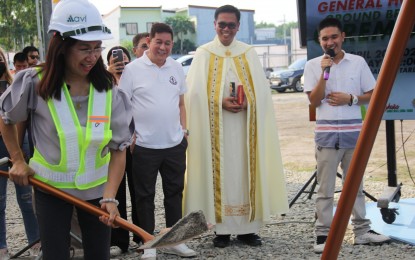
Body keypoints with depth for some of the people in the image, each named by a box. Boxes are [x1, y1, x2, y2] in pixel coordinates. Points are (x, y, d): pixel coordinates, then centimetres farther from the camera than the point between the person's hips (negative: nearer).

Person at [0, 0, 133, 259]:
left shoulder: (109, 90, -12)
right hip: (50, 188, -1)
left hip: (96, 188, 2)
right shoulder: (35, 84, -16)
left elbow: (119, 149, -11)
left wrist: (110, 198, -21)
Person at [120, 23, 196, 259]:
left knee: (175, 192, 12)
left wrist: (184, 130, 9)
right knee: (146, 195, 5)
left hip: (175, 143, 5)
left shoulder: (176, 68, 8)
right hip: (145, 145, -4)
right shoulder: (133, 69, -6)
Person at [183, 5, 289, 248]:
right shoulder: (203, 54, 4)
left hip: (245, 125, 2)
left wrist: (247, 102, -13)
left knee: (245, 172, 2)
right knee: (220, 173, -1)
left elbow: (262, 90, 5)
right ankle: (222, 229, 4)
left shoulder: (249, 53, 10)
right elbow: (196, 92, -4)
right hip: (216, 126, -2)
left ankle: (247, 227, 9)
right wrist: (221, 102, -17)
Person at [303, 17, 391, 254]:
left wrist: (351, 99, -12)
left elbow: (372, 95, 5)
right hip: (327, 133, -1)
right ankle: (323, 234, 6)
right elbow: (314, 101, -7)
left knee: (356, 184, 12)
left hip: (354, 131, 2)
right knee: (326, 187, 1)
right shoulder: (313, 65, 0)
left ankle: (362, 230, 20)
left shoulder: (358, 62, 2)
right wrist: (324, 73, -16)